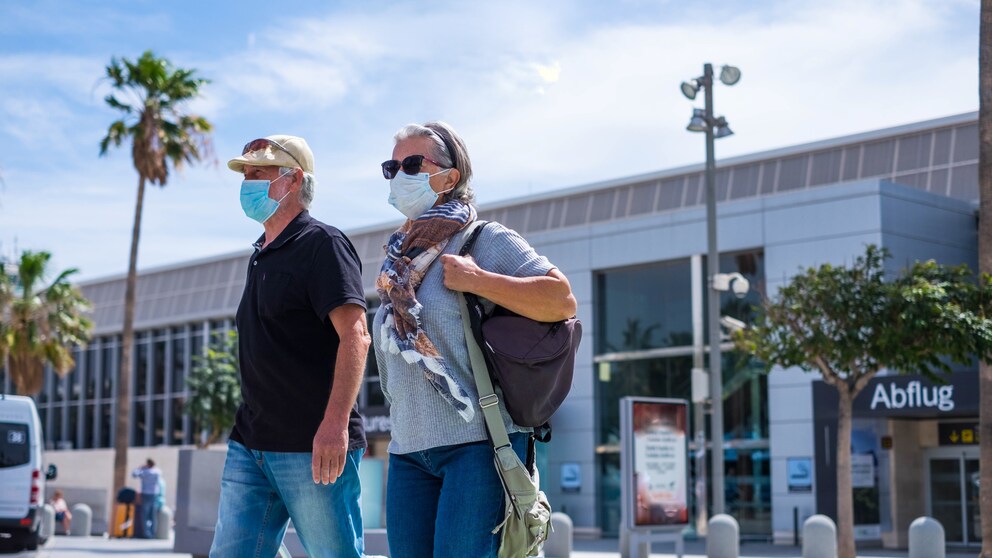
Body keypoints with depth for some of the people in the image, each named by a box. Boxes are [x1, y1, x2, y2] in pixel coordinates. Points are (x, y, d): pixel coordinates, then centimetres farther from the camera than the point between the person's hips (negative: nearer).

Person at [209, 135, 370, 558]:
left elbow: (355, 336, -18)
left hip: (313, 449, -8)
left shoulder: (322, 244, -7)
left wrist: (335, 424, -27)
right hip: (249, 445, 8)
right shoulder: (262, 257, 19)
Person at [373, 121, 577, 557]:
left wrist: (477, 281, -17)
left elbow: (562, 300, -13)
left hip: (477, 441, -7)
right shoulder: (399, 259, 18)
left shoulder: (486, 240, -3)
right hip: (408, 449, 7)